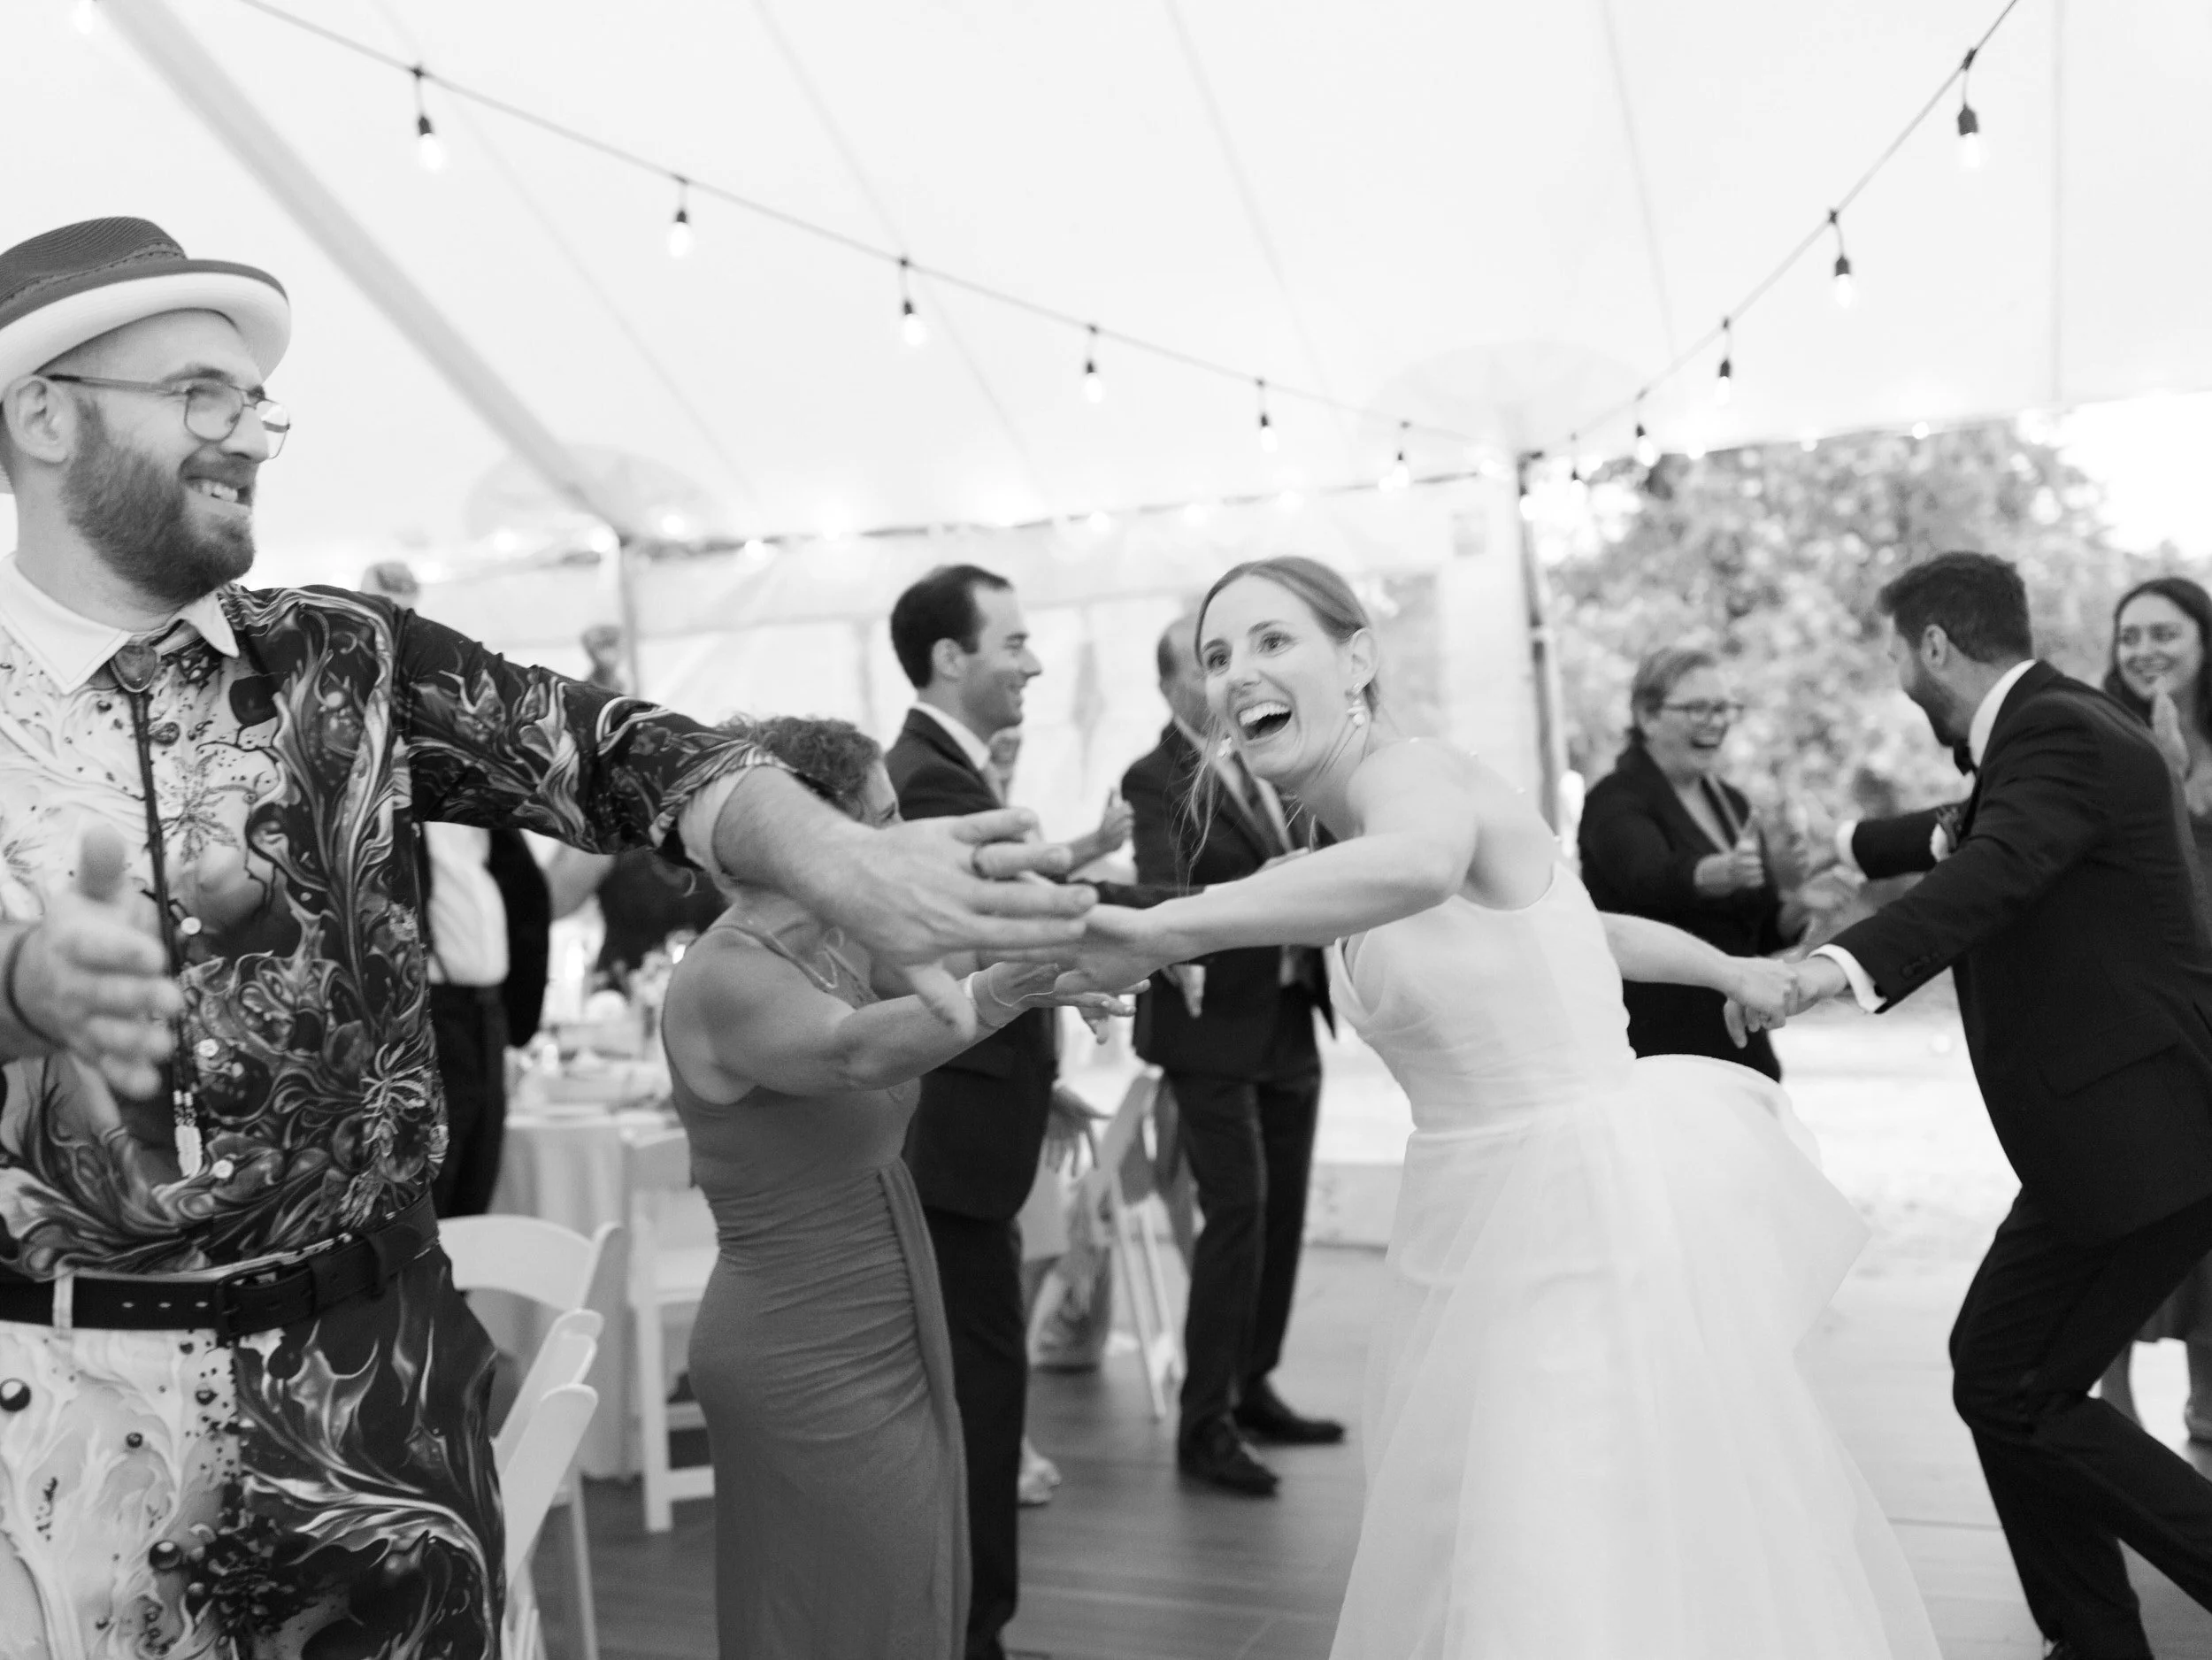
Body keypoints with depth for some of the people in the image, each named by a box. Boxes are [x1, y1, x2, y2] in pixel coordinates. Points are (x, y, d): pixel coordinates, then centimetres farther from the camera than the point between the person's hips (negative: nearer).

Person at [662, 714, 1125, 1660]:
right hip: (809, 1369, -9)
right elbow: (861, 1050, -39)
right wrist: (1006, 986, -52)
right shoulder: (723, 978, -22)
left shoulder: (833, 950, 6)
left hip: (879, 1347, 9)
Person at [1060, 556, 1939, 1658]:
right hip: (1481, 1232, 9)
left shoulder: (1411, 771, -17)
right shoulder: (1347, 829, 9)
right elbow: (1563, 923, 22)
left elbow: (1420, 865, -44)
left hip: (1595, 1220, -8)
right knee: (1483, 1567, 13)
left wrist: (1160, 931, -51)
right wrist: (1731, 971, 34)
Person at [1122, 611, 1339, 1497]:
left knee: (1283, 1211, 13)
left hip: (1290, 1021, 7)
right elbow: (1162, 883, -27)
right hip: (1212, 1026, -7)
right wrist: (1178, 949, -46)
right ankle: (1204, 1422, 2)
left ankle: (1253, 1390, 28)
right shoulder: (1156, 779, -11)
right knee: (1236, 1211, -9)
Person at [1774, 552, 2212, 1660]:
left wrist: (1841, 965, -53)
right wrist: (1860, 845, 49)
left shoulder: (2061, 734, -17)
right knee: (1995, 1369, 13)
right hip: (2114, 1131, 10)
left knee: (2015, 1394, -6)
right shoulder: (2053, 726, 14)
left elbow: (1996, 872, -37)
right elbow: (1988, 831, 35)